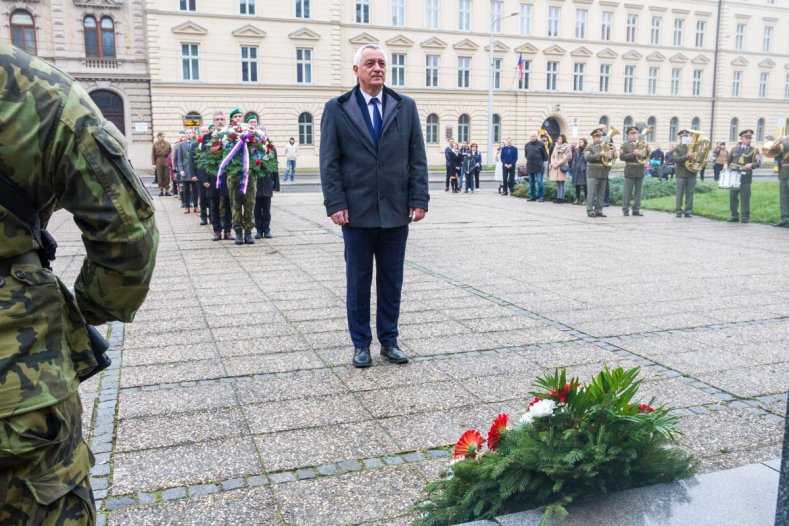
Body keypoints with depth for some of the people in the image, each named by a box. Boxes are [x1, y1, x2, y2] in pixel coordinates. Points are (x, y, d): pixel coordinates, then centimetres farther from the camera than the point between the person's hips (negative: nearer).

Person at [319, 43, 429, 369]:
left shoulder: (406, 107, 8)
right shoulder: (336, 109, 2)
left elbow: (417, 157, 6)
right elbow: (329, 162, -1)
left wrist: (419, 199, -2)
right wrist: (335, 204, -10)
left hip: (396, 211, 2)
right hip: (357, 212, -2)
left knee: (391, 280, 10)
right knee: (358, 281, 7)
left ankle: (389, 341, 23)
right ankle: (361, 344, 20)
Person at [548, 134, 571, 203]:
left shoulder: (566, 147, -5)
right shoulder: (556, 146, 15)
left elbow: (565, 158, -11)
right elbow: (552, 156, 16)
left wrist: (557, 164, -13)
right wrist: (552, 163, 1)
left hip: (562, 167, -6)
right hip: (555, 167, 6)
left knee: (561, 183, -6)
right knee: (557, 184, 7)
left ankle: (561, 197, -5)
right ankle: (558, 197, 11)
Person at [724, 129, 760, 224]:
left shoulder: (754, 150, 4)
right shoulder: (734, 149, 14)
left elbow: (758, 163, -3)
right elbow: (728, 159, 22)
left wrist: (751, 165, -23)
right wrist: (726, 165, 1)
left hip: (745, 176, -3)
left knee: (745, 197, -5)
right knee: (733, 196, 5)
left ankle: (745, 217, 1)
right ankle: (734, 215, 14)